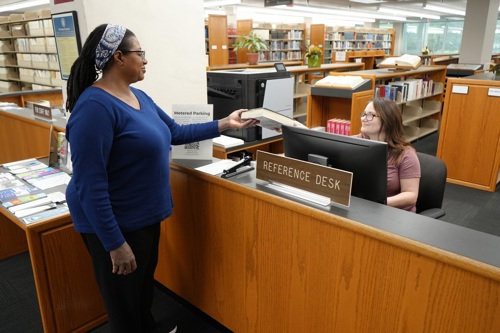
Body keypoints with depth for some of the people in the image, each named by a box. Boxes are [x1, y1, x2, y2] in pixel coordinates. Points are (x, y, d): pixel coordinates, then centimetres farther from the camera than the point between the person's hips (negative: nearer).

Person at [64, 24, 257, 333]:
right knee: (125, 301, 13)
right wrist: (115, 244, -24)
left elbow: (176, 132, 15)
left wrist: (225, 124, 13)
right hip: (115, 223, -9)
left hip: (145, 215, 9)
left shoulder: (139, 97, 4)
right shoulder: (94, 106, -24)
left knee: (146, 283, 28)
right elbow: (89, 186, -26)